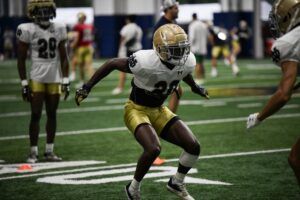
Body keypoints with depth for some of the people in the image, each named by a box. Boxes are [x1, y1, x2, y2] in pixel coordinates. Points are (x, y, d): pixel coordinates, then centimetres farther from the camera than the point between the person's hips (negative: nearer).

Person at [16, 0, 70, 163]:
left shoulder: (58, 29, 4)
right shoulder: (27, 30, -8)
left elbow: (63, 58, 8)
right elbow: (21, 59, -3)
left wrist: (65, 81, 3)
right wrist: (24, 84, -7)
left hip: (54, 79, 4)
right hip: (37, 79, -4)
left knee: (52, 114, 8)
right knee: (36, 115, -2)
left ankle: (49, 151, 16)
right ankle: (33, 152, 5)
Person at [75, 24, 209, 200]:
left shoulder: (188, 62, -13)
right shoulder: (145, 62, -30)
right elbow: (112, 64, -17)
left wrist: (194, 86, 32)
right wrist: (88, 86, -13)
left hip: (159, 110, 6)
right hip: (137, 110, -6)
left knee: (193, 146, -6)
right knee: (153, 149, -30)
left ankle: (177, 183, 20)